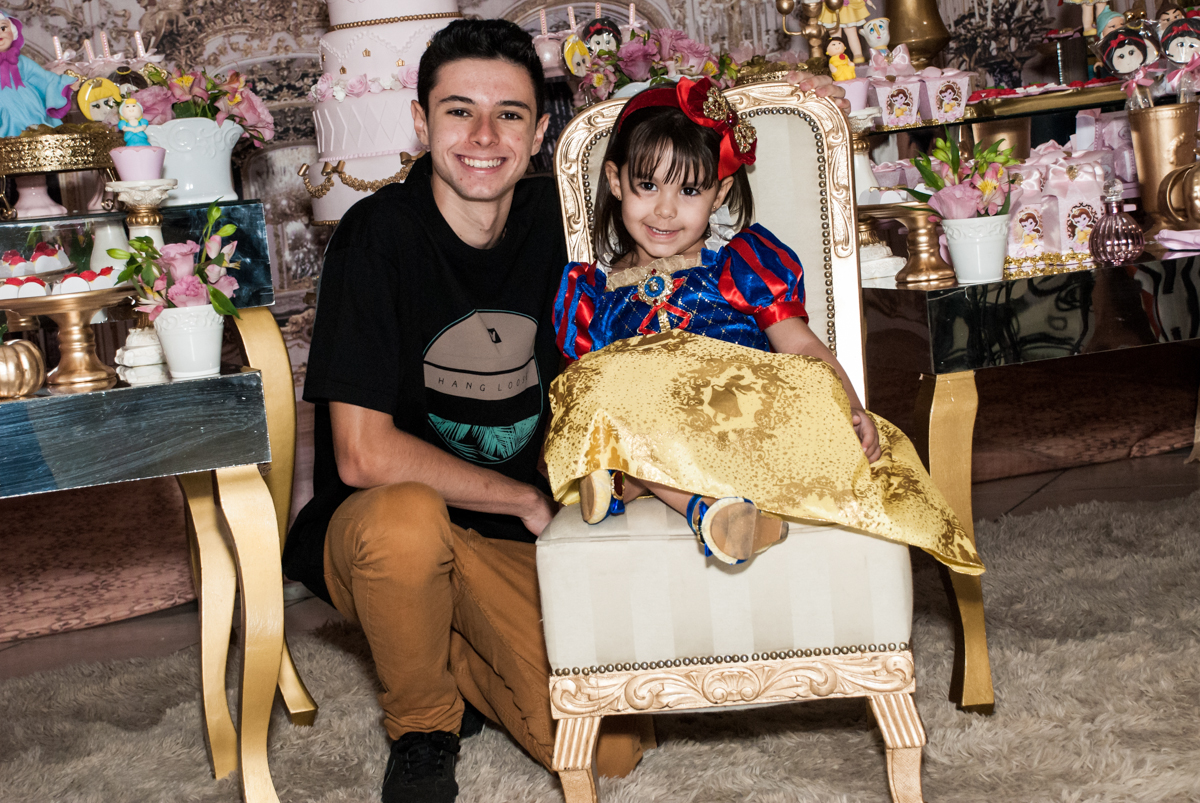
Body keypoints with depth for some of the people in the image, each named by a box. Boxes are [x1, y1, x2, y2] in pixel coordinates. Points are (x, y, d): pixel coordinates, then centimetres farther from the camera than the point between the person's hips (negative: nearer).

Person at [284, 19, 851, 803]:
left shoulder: (551, 216, -2)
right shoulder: (380, 233, -17)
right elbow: (364, 454, -22)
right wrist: (527, 499, -14)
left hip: (519, 542, 4)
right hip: (376, 533, -3)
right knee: (404, 518, -39)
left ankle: (455, 656, 16)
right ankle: (422, 727, -8)